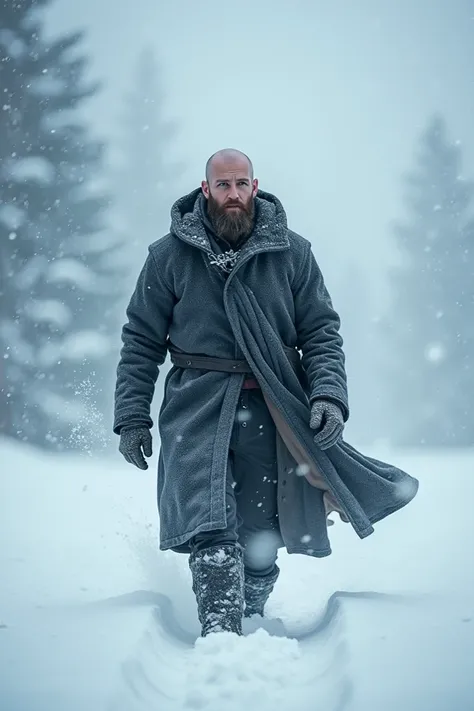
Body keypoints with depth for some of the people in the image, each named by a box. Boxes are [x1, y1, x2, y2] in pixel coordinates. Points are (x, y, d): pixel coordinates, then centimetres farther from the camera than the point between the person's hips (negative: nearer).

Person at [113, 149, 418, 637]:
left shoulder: (292, 253, 7)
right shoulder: (170, 255, 6)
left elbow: (321, 332, 9)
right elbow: (140, 341, 10)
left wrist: (329, 395, -8)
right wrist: (132, 417, 3)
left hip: (269, 412, 2)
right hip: (198, 408, -1)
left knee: (260, 541, 4)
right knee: (211, 529, -19)